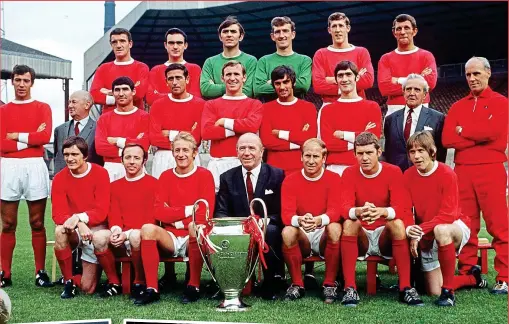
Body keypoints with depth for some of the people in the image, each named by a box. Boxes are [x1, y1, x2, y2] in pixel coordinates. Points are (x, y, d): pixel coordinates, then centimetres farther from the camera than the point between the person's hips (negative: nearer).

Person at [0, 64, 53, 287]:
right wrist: (30, 139, -6)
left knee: (37, 223, 2)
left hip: (35, 167, -1)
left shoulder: (42, 108, 8)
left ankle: (40, 272, 7)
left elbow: (45, 136, -8)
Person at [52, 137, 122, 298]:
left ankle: (115, 283, -2)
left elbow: (101, 212, -14)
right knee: (60, 231, -30)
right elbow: (58, 214, -10)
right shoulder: (60, 178, -3)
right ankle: (69, 281, -11)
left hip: (98, 229, -3)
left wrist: (80, 217, -32)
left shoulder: (100, 173, -10)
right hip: (75, 232, 3)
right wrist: (79, 224, -29)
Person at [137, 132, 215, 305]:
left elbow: (205, 213, -8)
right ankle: (151, 289, -23)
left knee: (195, 226, -36)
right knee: (148, 228, -26)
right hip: (171, 238, 3)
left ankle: (194, 286, -21)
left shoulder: (204, 175, 1)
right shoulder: (165, 176, 11)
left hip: (194, 239, -3)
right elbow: (159, 212, 0)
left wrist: (175, 218, -11)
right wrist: (187, 210, -9)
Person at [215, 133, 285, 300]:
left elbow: (281, 211, -3)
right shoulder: (227, 178, 11)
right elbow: (221, 212, 7)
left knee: (270, 230, -36)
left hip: (267, 231, -2)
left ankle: (271, 285, -18)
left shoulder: (277, 175, 4)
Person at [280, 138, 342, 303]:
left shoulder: (333, 179, -3)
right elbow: (286, 214, -11)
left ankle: (330, 284, -18)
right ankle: (297, 284, -15)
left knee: (335, 228, -33)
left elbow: (335, 211, -14)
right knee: (288, 231, -31)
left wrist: (318, 220, -38)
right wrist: (300, 220, -37)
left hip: (324, 235, 0)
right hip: (302, 238, 1)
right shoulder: (290, 181, -1)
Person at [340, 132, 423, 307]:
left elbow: (400, 208, -18)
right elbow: (345, 207, -17)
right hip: (361, 237, 0)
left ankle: (406, 287, -29)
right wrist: (358, 212, -43)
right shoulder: (349, 173, -4)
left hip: (385, 236, 0)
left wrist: (382, 212, -42)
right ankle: (350, 288, -32)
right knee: (349, 223, -30)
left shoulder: (393, 172, -6)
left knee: (398, 223, -31)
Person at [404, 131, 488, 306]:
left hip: (455, 227, -5)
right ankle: (473, 278, 33)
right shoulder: (408, 175, -6)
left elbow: (448, 214, -23)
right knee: (433, 291, 3)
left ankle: (448, 291, -29)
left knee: (440, 230, -43)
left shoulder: (446, 173, -19)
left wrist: (421, 230, -32)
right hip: (427, 238, 5)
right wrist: (409, 229, -29)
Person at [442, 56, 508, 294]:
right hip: (462, 171, 4)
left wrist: (463, 131, -1)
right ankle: (467, 273, 11)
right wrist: (478, 136, -7)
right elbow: (447, 139, 2)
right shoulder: (458, 107, 16)